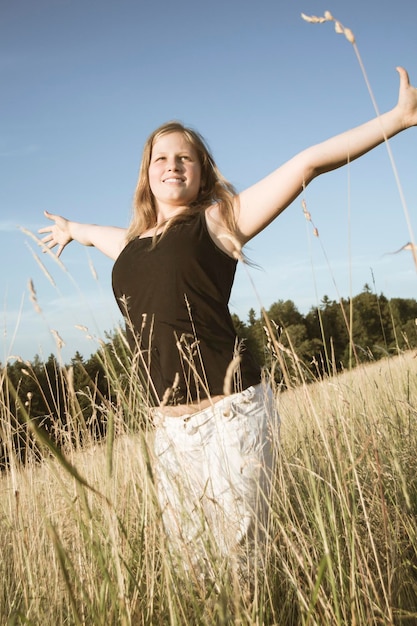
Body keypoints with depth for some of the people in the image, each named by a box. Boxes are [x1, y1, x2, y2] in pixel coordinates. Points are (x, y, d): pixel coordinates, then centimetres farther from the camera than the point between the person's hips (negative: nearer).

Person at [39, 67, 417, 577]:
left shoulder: (216, 221, 3)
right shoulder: (134, 242, 17)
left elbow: (306, 164, -2)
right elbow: (107, 235, 43)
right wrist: (72, 229, 63)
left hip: (227, 411, -5)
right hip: (168, 425, 5)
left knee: (242, 550, -7)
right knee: (191, 557, 8)